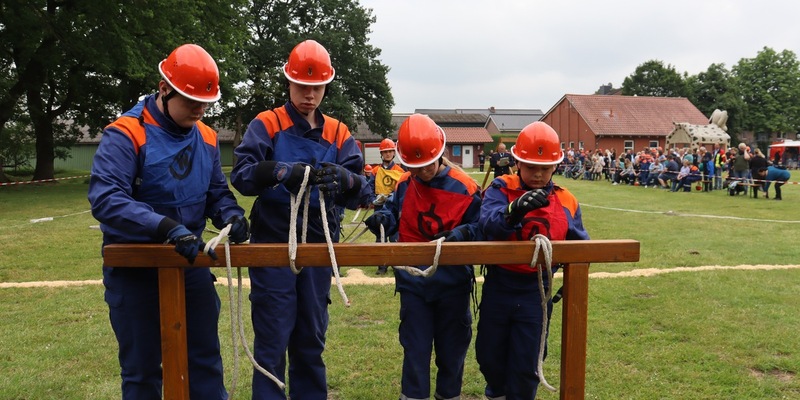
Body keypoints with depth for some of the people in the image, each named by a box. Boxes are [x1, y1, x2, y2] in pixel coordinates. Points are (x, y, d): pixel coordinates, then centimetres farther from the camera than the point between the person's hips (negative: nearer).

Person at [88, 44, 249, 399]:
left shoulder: (206, 138, 2)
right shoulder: (125, 134, -17)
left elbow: (217, 192, 9)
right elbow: (105, 198, -30)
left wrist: (230, 214, -14)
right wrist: (169, 228, -40)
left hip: (190, 263, 5)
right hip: (133, 269, -5)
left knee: (206, 359, 13)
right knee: (142, 368, 10)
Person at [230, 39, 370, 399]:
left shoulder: (338, 134, 7)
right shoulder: (266, 124, -1)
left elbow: (361, 191, -2)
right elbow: (241, 174, -14)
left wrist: (345, 179, -25)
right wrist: (283, 172, -31)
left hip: (319, 248, 3)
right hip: (273, 247, -3)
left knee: (311, 340, 14)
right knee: (272, 341, 2)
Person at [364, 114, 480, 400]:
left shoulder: (464, 187, -10)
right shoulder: (404, 185, -2)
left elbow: (479, 226, -6)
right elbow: (394, 213, 10)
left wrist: (462, 233, -26)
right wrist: (381, 218, -12)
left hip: (453, 282, -1)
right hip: (413, 281, 1)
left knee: (452, 348, 15)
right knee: (415, 349, 8)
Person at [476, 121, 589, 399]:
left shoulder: (566, 203, -2)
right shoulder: (501, 189, -10)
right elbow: (488, 222, -31)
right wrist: (514, 211, -51)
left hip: (535, 293, 0)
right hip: (498, 287, 0)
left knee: (526, 366, 9)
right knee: (489, 356, 18)